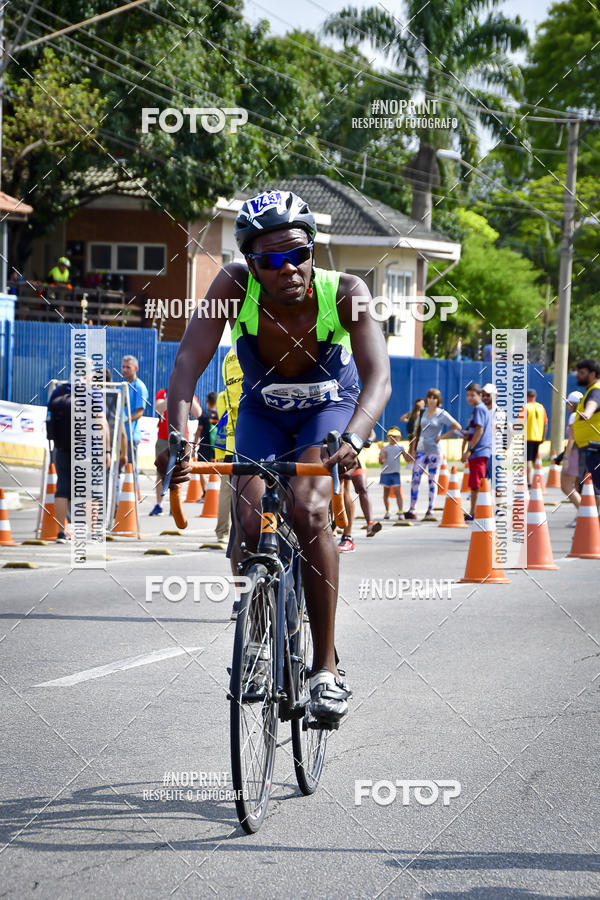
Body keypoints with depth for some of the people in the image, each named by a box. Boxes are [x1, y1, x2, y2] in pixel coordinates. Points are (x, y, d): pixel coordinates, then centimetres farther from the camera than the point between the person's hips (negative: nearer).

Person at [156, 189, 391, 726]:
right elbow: (188, 362, -35)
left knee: (308, 510, -27)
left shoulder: (345, 293, -32)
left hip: (330, 406, -2)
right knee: (249, 524, -16)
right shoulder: (235, 285, -29)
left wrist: (353, 438, -62)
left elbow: (378, 377, -43)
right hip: (262, 412, 2)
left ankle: (326, 666, -18)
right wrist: (177, 435, -51)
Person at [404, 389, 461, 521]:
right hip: (421, 450, 4)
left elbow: (458, 427, -3)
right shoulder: (423, 412, 10)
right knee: (415, 479, -3)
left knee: (433, 481, 0)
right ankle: (412, 510, 1)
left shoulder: (442, 414, -2)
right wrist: (413, 448, 8)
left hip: (434, 451, -4)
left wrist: (442, 436, -6)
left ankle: (430, 511, 4)